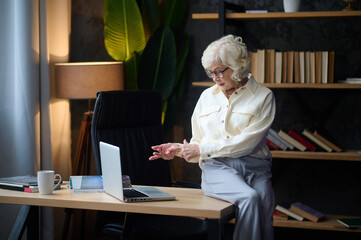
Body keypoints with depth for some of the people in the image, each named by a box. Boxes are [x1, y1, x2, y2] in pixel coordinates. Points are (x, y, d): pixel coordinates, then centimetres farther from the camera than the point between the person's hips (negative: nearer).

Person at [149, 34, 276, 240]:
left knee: (263, 210, -32)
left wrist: (202, 149, -7)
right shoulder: (207, 96, 20)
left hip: (254, 168, -1)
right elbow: (198, 142, 24)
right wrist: (179, 150, 3)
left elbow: (246, 143, -7)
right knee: (250, 198, -32)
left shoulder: (263, 96, 5)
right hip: (217, 168, 1)